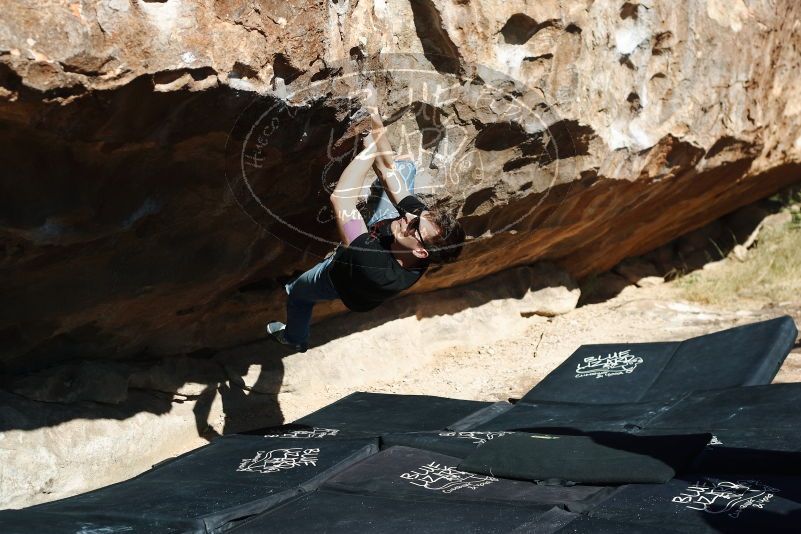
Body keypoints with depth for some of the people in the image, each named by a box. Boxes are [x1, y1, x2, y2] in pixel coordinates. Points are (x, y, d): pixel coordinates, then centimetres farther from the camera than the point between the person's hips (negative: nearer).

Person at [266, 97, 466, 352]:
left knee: (296, 292, 27)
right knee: (404, 166, 5)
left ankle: (295, 338, 59)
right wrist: (375, 119, -37)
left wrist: (371, 146, -51)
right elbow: (390, 168, -31)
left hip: (341, 276, -4)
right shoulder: (423, 217, -39)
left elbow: (340, 198, -57)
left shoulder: (375, 271, -55)